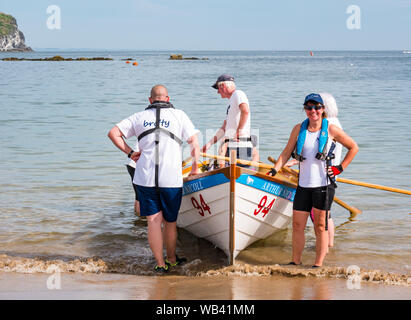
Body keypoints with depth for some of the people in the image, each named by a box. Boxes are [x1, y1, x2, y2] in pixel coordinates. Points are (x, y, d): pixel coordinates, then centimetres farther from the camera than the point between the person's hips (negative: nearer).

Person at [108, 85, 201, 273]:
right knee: (170, 222, 12)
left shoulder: (139, 117, 10)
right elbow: (194, 143, 1)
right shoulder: (179, 115, 5)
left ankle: (160, 264, 5)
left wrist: (130, 152, 11)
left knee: (153, 221, 4)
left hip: (145, 178, 1)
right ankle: (171, 259, 26)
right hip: (172, 179, -1)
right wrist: (195, 167, 14)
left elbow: (113, 133, 7)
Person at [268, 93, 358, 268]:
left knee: (320, 226, 1)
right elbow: (287, 152, 10)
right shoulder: (299, 129, 7)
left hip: (323, 184, -3)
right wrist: (274, 170, -3)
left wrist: (340, 168, 1)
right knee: (297, 225, 5)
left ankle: (318, 265, 9)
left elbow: (353, 147, 7)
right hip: (303, 184, 3)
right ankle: (296, 262, 18)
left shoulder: (331, 130, -2)